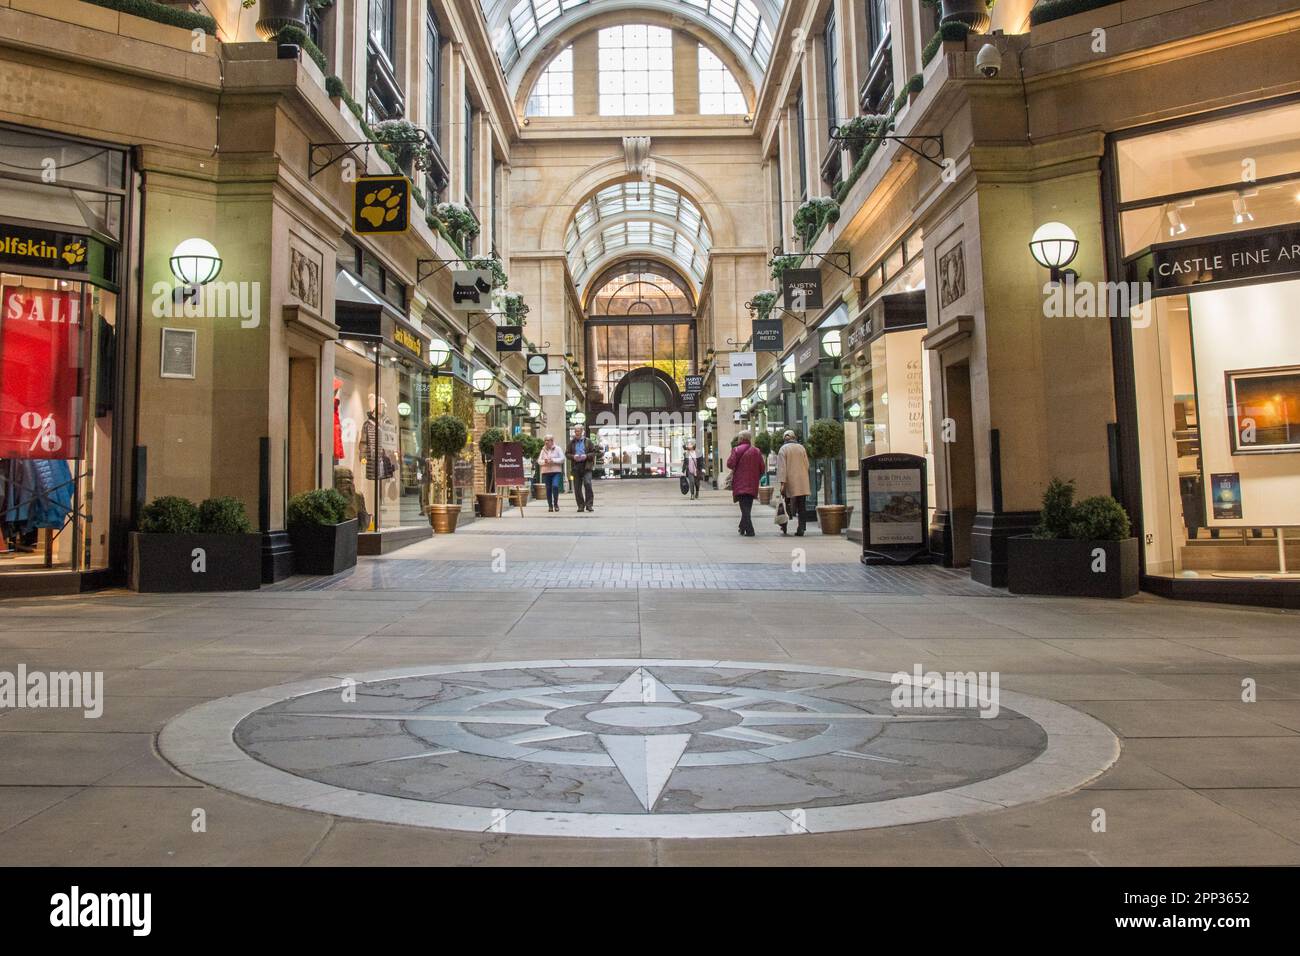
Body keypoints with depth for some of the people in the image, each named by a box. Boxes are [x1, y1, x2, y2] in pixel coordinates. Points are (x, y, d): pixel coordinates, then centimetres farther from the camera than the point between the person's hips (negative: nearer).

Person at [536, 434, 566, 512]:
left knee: (555, 486, -19)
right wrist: (544, 461, -13)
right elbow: (539, 461, 9)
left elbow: (562, 458, -3)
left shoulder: (557, 448, 3)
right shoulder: (543, 450, 12)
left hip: (556, 471, -3)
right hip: (546, 472, 3)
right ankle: (550, 506, 11)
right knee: (548, 489, 3)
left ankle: (556, 503, -5)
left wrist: (553, 460, -15)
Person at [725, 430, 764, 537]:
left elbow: (730, 464, -14)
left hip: (740, 484, -4)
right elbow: (762, 469, 6)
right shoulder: (757, 451, 8)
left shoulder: (736, 450, -5)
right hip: (752, 486, 4)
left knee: (744, 508, -5)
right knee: (747, 507, 14)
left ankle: (749, 530, -14)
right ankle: (743, 528, 20)